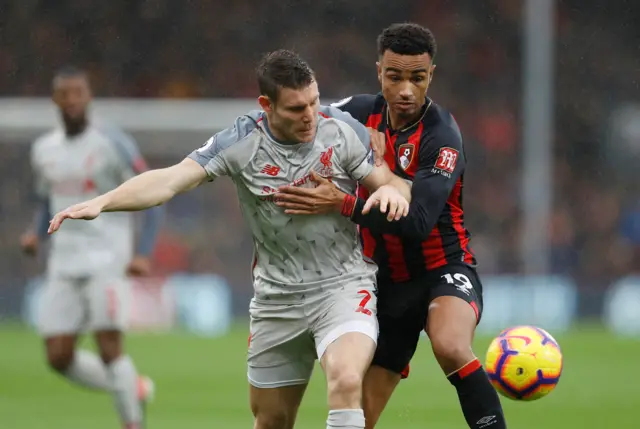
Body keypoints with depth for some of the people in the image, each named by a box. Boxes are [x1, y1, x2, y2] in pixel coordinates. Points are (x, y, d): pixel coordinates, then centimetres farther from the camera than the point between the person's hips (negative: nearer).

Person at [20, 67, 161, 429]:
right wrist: (37, 235, 6)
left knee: (109, 345, -17)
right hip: (64, 263, 6)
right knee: (59, 357, -1)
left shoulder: (113, 144, -6)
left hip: (107, 259, -6)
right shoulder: (43, 150, 11)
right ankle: (133, 389, 20)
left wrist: (144, 254, -15)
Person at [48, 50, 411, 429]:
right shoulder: (241, 143, -11)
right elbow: (171, 180, -18)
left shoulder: (343, 131, -10)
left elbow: (392, 181, -2)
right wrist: (102, 202, -32)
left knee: (346, 380, -31)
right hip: (277, 295, 2)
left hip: (344, 285, -2)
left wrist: (392, 189, -28)